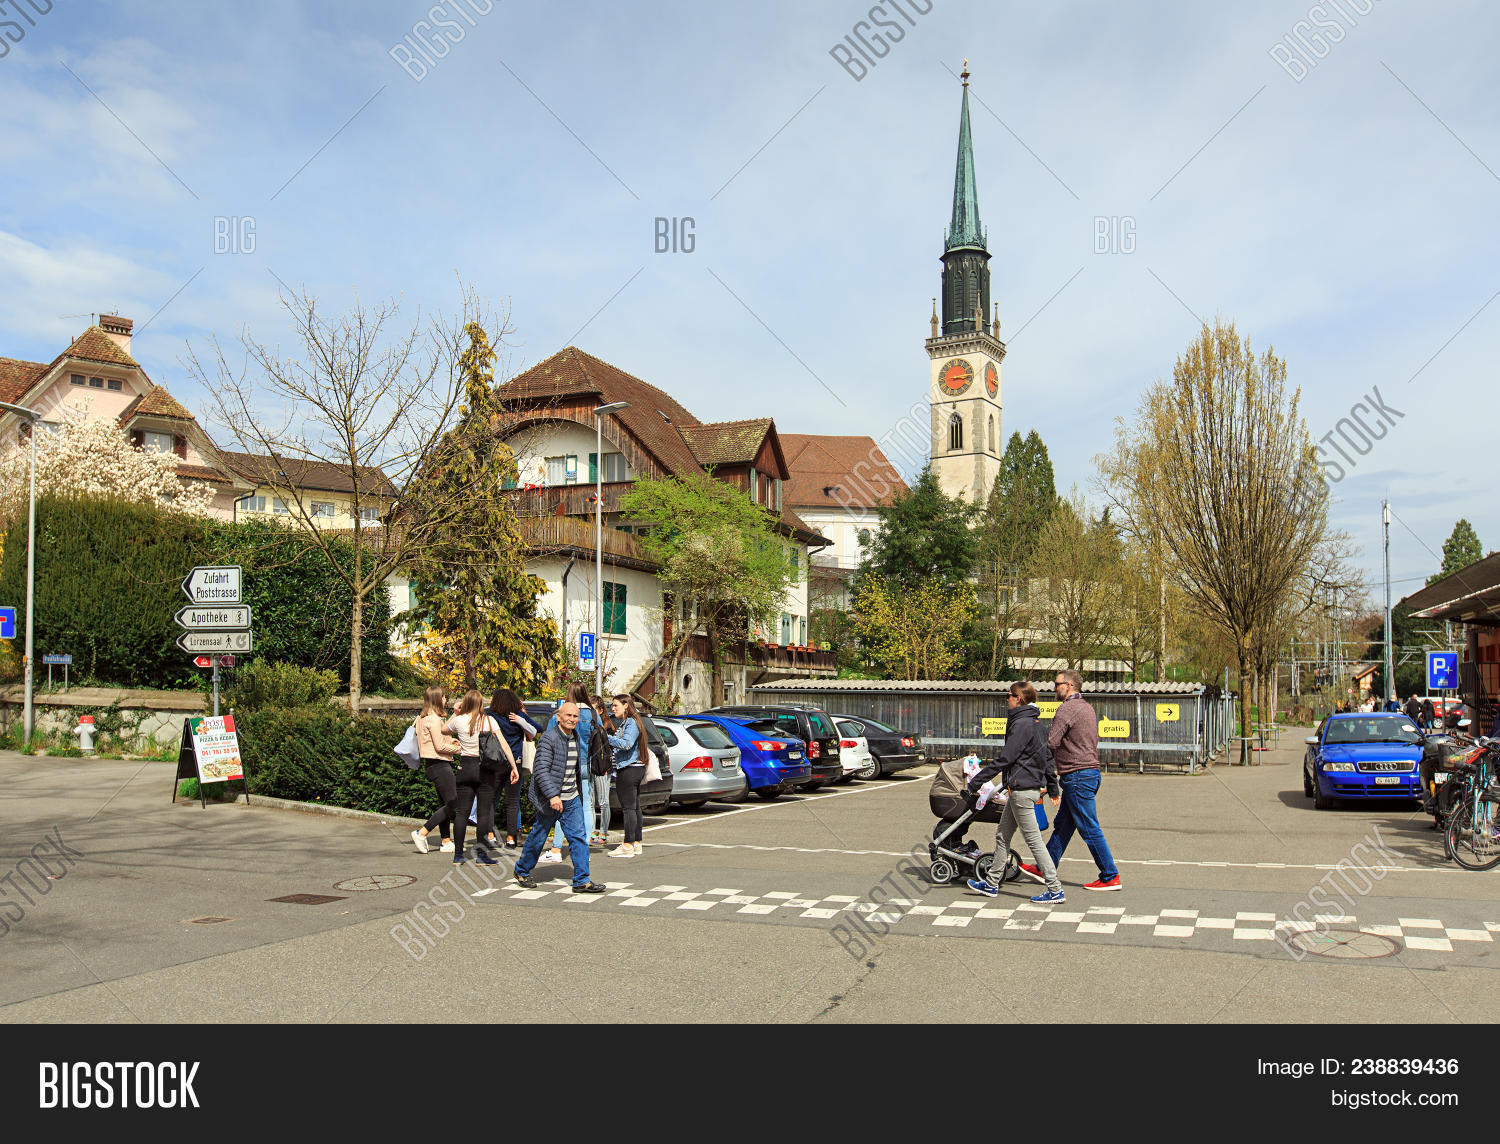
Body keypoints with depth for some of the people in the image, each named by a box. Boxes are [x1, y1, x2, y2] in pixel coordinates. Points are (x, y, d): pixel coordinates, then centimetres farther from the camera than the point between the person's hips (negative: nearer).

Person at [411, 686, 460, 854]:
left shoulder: (422, 718, 15)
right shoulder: (434, 719, -16)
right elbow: (440, 747, -19)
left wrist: (448, 740, 12)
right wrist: (459, 748, -5)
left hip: (432, 765, 10)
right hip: (440, 765, -10)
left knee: (444, 804, 12)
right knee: (452, 804, -8)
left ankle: (446, 842, 14)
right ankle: (422, 833, -8)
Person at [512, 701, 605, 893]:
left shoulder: (575, 737, 9)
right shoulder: (548, 738, -15)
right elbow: (540, 770, -22)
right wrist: (552, 795, -28)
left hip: (572, 799, 6)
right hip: (550, 799, -6)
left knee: (578, 837, -1)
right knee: (538, 837, 8)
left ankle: (582, 881, 1)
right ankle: (522, 872, 29)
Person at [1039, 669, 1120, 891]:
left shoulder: (1068, 708, -14)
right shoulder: (1086, 707, 17)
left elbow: (1051, 742, -20)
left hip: (1077, 776, -10)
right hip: (1090, 772, 10)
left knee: (1090, 829, -4)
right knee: (1062, 825, 14)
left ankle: (1110, 877, 1)